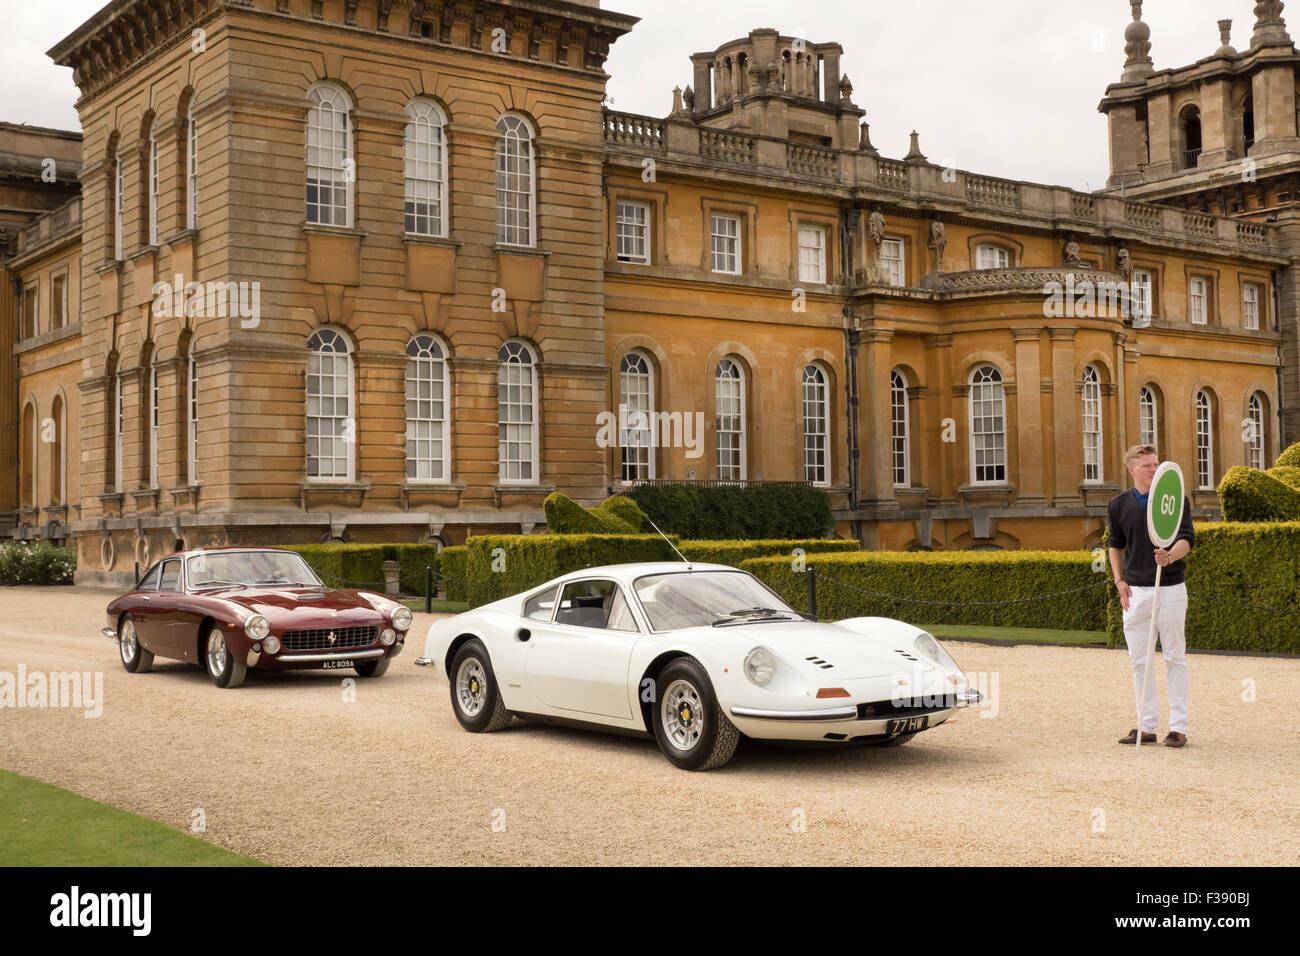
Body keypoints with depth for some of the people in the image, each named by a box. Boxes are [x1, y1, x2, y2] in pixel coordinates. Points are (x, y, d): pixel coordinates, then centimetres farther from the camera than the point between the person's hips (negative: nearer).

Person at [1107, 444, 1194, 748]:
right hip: (1135, 590, 3)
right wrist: (1119, 580, 6)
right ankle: (1146, 726, 15)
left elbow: (1187, 538, -13)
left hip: (1170, 588, -3)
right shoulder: (1119, 505, 6)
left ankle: (1178, 727, 8)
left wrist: (1169, 556, -34)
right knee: (1138, 660, 6)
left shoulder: (1177, 499, -4)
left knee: (1174, 658, 2)